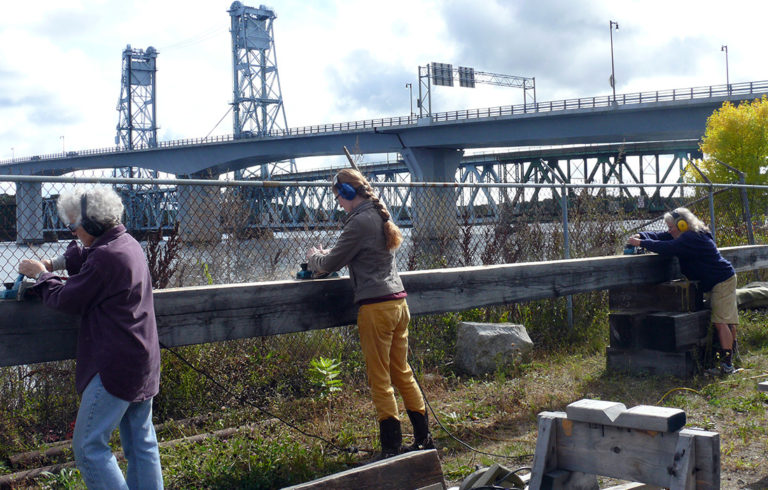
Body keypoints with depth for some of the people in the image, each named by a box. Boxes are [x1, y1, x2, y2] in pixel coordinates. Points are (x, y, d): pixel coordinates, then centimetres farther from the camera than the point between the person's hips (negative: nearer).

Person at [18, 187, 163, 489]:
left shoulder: (106, 257, -20)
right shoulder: (128, 245, 11)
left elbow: (67, 300, -10)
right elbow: (87, 258, 30)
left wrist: (41, 275, 6)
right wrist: (57, 263, 16)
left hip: (114, 367, -10)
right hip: (143, 363, 10)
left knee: (89, 448, -4)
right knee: (141, 442, 14)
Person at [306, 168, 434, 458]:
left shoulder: (360, 221, -12)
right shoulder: (380, 216, 15)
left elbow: (331, 264, -8)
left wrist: (314, 257, 13)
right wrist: (325, 256, 18)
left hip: (376, 307, -9)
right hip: (398, 303, 9)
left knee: (379, 381, 0)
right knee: (402, 373, 16)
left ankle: (392, 448, 4)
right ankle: (423, 439, 22)